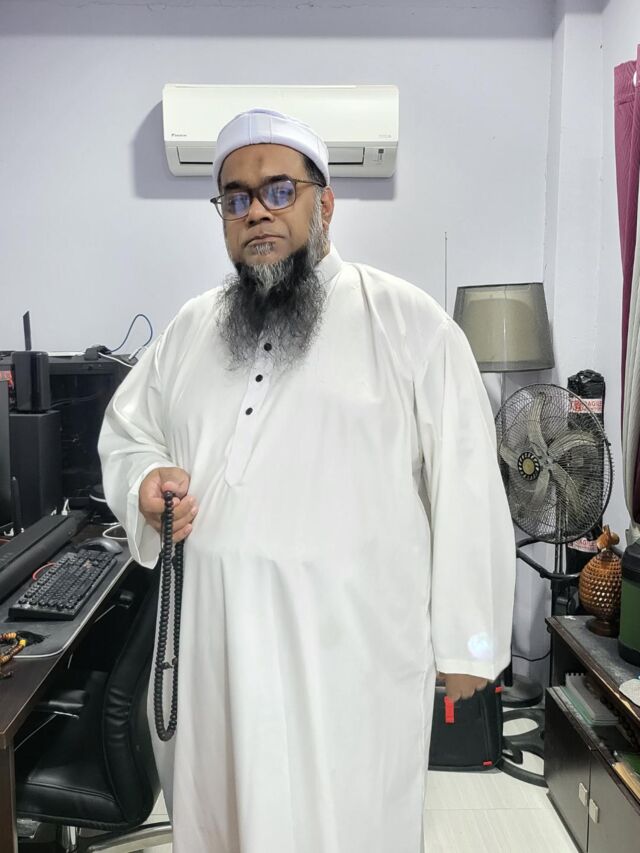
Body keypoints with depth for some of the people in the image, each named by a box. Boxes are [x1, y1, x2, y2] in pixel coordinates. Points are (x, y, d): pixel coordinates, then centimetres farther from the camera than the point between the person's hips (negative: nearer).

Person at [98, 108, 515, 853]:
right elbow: (125, 433, 18)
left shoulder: (409, 322, -6)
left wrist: (467, 639, -3)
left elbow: (465, 488, -6)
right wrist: (147, 479, -5)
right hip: (216, 648, 5)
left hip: (353, 650, -4)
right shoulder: (191, 328, 9)